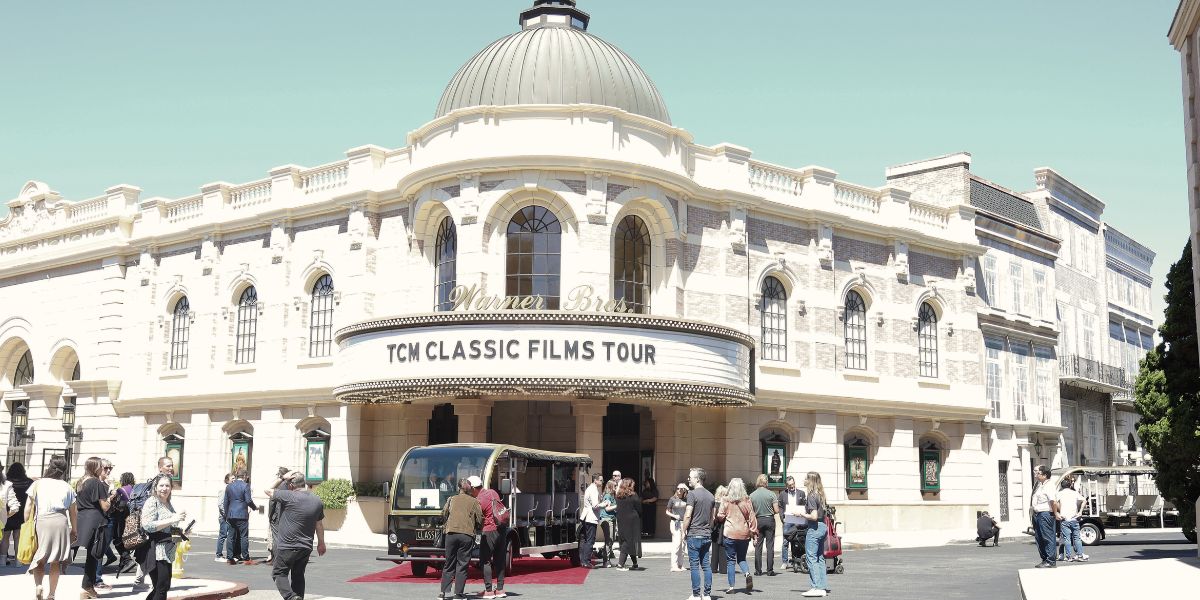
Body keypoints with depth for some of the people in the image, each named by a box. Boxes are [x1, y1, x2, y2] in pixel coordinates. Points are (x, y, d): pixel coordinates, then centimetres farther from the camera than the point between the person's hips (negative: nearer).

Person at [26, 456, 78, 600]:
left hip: (41, 521, -1)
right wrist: (74, 529, 19)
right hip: (61, 522, 1)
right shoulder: (67, 487, 9)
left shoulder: (38, 484, 5)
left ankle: (38, 586, -17)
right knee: (55, 562, 9)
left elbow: (29, 507, 1)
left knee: (39, 559, 7)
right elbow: (73, 511, 10)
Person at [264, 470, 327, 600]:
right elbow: (319, 524, 13)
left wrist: (283, 478, 2)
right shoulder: (317, 501, 3)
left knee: (279, 573, 6)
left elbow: (268, 490, -2)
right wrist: (321, 543, 23)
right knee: (298, 576, 17)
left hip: (287, 547, -6)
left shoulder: (289, 497, -16)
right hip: (306, 548, 6)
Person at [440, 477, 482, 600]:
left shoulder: (452, 499, 12)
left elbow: (444, 513, 15)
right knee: (462, 565, 2)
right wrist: (478, 529, 21)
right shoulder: (474, 502, 3)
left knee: (449, 564, 11)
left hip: (451, 534, 3)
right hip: (467, 535, -3)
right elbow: (480, 520, 1)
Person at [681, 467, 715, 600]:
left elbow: (688, 515, -16)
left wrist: (684, 531, -5)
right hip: (707, 535, 7)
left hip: (694, 535, -6)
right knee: (706, 564, 9)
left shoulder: (692, 494, -12)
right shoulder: (711, 496, 11)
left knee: (695, 565, -1)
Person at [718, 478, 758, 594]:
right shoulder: (747, 501, 0)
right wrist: (754, 533, 6)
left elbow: (720, 516, -3)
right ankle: (747, 574, -11)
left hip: (730, 533, -2)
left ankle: (731, 586, 4)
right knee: (741, 558, 17)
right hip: (744, 534, 2)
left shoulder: (726, 501, -5)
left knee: (730, 560, 6)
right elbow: (752, 518, 1)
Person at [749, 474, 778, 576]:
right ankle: (770, 570, 3)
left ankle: (758, 570, 6)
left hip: (758, 521, 1)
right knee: (770, 546, 3)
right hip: (769, 520, -1)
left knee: (758, 546, 7)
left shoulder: (752, 495, -3)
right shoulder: (771, 494, -8)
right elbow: (776, 511, -8)